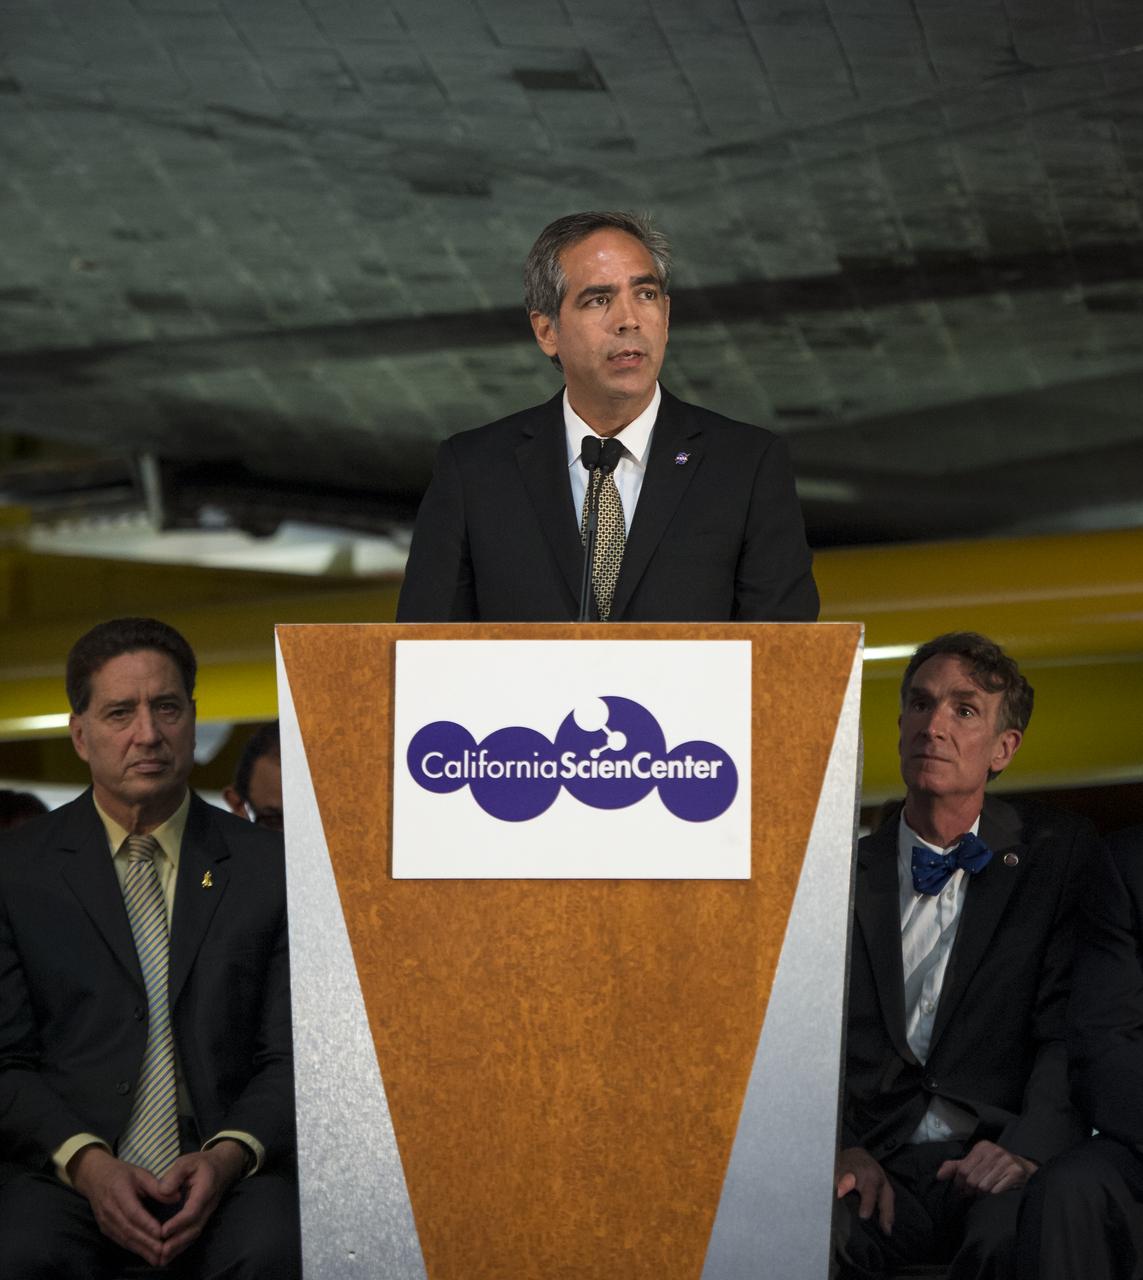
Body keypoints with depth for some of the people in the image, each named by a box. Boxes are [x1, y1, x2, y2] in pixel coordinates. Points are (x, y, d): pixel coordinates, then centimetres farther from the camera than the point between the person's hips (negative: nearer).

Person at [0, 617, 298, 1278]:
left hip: (226, 1176, 0)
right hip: (69, 1178, 0)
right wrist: (87, 1163, -14)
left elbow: (290, 1058, 8)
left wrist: (227, 1156, -12)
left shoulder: (269, 869, 10)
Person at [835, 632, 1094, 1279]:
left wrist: (1029, 1146, -19)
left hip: (994, 1163, -1)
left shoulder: (1061, 855, 10)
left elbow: (1070, 1031, -1)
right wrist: (842, 1148, -11)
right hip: (883, 1168, 1)